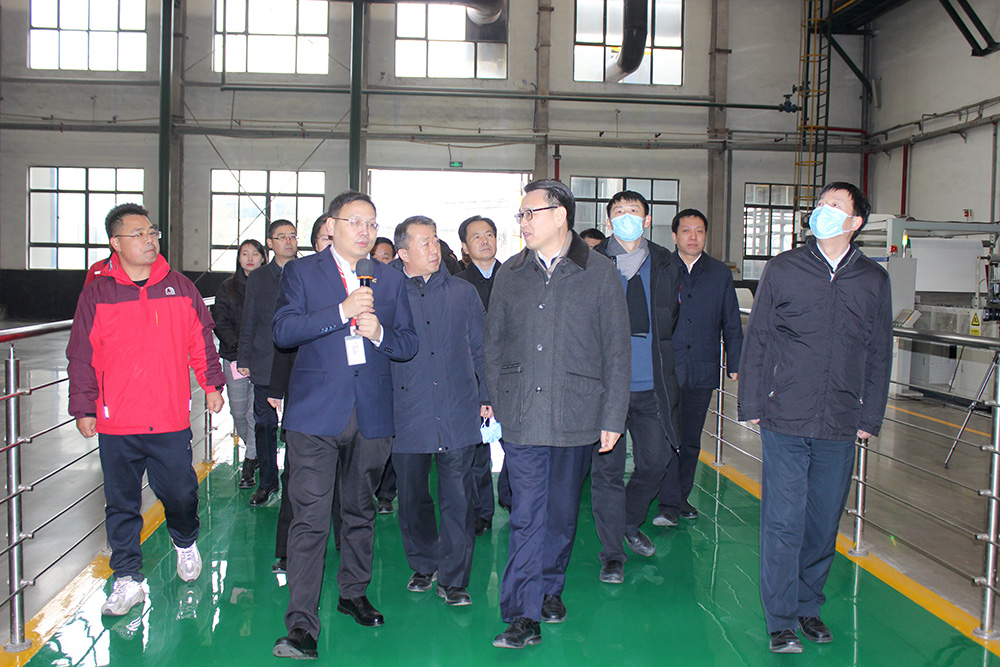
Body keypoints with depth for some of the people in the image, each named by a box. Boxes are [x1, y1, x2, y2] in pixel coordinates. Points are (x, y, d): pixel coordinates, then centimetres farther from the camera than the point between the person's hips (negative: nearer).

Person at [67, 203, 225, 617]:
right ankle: (128, 581, 20)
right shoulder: (97, 293, 2)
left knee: (180, 494, 7)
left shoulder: (180, 288, 6)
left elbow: (202, 341, 12)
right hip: (116, 425, 0)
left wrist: (212, 383, 8)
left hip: (172, 420, 0)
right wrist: (83, 407, 2)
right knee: (121, 505, 7)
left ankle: (185, 542, 39)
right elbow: (81, 357, 5)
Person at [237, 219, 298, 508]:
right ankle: (267, 481, 19)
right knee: (264, 424, 6)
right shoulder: (257, 279, 13)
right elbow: (248, 323, 13)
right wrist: (243, 359, 6)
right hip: (265, 366, 2)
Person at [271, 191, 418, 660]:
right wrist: (342, 311, -16)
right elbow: (283, 331, -9)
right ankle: (301, 624, -3)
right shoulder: (302, 272, 5)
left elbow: (409, 344, 11)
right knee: (310, 518, -8)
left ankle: (353, 593, 34)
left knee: (361, 511, 16)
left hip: (372, 413, 4)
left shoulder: (390, 279, 13)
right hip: (315, 412, -3)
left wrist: (378, 333, -9)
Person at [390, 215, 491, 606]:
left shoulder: (463, 293, 9)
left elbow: (480, 349, 12)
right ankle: (423, 565, 31)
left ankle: (453, 578, 13)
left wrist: (487, 397, 7)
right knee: (412, 497, 11)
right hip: (408, 415, 0)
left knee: (457, 498, 0)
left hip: (458, 413, 0)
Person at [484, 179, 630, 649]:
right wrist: (496, 401, 6)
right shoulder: (511, 273, 8)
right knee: (527, 516, -2)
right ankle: (523, 615, 5)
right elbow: (493, 344, 13)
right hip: (522, 416, 1)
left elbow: (616, 352, 1)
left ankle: (550, 588, 34)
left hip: (577, 415, 0)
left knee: (562, 513, 13)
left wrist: (612, 417, -2)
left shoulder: (600, 274, 1)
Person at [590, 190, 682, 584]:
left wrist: (666, 368, 14)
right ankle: (612, 554, 14)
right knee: (607, 468, 1)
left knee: (657, 460, 11)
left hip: (652, 386, 4)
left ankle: (630, 523, 38)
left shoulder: (665, 265, 9)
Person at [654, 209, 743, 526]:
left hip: (702, 371, 3)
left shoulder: (721, 274, 10)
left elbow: (731, 324, 13)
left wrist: (735, 364, 7)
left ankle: (682, 497, 24)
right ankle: (669, 504, -3)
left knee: (691, 439, 11)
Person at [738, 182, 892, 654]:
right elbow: (756, 340, 4)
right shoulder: (783, 270, 2)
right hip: (784, 421, -2)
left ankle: (808, 605, 29)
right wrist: (751, 404, 0)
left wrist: (870, 417, 7)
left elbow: (879, 354, 11)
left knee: (823, 522, 11)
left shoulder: (873, 281, 7)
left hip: (840, 427, 2)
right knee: (784, 521, -1)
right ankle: (781, 619, 12)